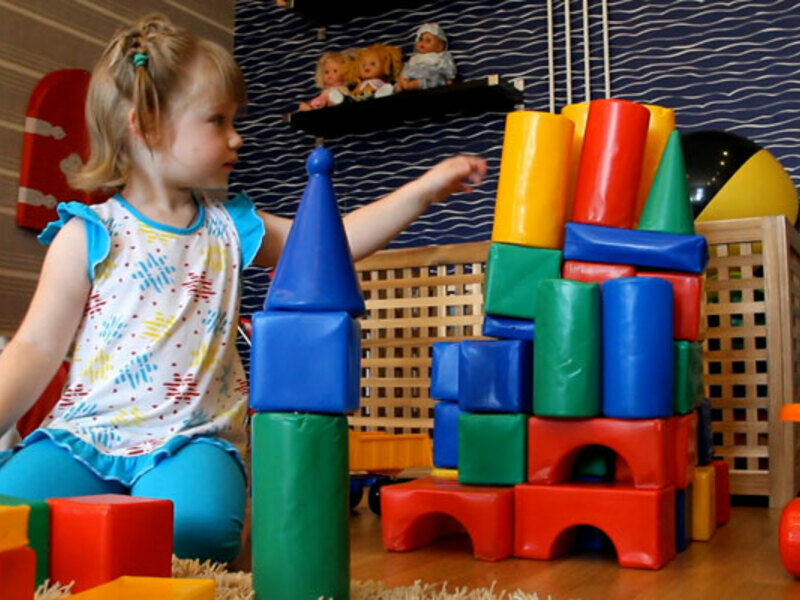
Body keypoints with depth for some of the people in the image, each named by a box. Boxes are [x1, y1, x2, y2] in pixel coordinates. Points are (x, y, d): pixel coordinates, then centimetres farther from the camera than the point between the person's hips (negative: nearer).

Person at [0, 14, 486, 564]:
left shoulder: (230, 227, 12)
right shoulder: (91, 234, 1)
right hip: (86, 431, -1)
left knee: (194, 528, -31)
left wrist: (425, 188, 11)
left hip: (193, 437, 2)